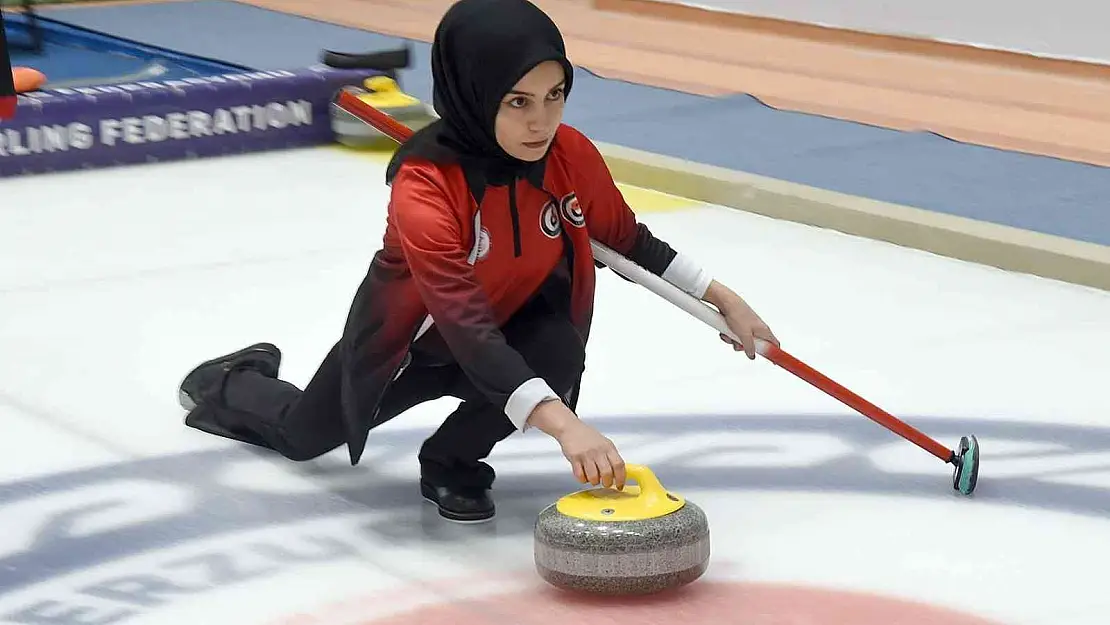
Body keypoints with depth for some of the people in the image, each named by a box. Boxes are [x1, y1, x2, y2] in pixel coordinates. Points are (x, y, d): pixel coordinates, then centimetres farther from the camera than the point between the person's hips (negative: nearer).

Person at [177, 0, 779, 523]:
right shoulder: (422, 184, -39)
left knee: (558, 356, -32)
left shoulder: (571, 154, -23)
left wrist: (723, 299, -6)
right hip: (409, 337, -3)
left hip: (509, 321, 3)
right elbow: (465, 324, -48)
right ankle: (226, 384, 59)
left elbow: (627, 240, -1)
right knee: (303, 434, 21)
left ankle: (453, 464, -4)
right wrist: (562, 424, -59)